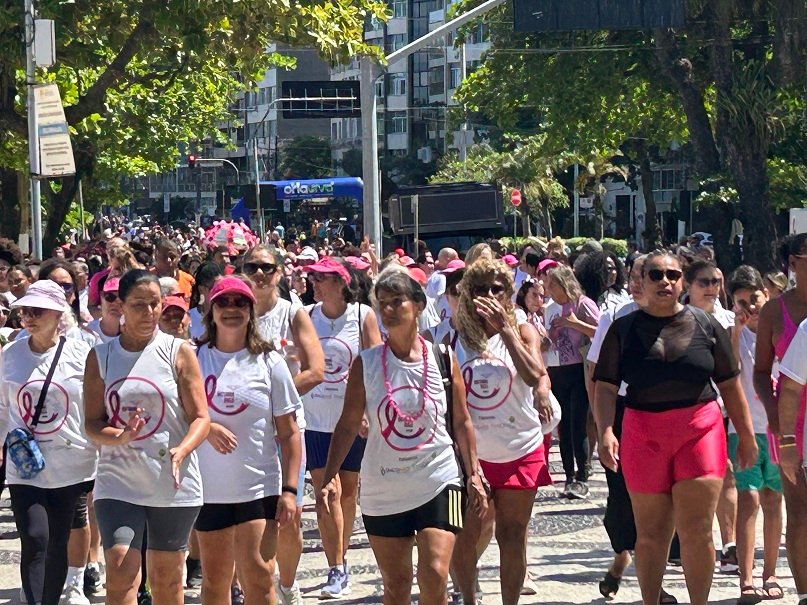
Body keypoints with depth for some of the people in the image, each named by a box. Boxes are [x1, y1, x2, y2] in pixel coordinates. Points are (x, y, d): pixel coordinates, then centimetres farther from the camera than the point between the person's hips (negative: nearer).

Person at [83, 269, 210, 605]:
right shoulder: (100, 356, 4)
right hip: (119, 480, 0)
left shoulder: (178, 352, 0)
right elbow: (93, 423, 2)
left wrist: (181, 450, -23)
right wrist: (121, 436, -20)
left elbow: (201, 417, -3)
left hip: (173, 482, 0)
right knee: (120, 572, -14)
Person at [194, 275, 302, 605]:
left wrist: (289, 489, -5)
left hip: (259, 488, -1)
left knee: (259, 578, -8)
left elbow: (289, 433, 2)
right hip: (208, 488, 1)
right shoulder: (195, 358, 2)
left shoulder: (269, 363, 2)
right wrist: (206, 428, -14)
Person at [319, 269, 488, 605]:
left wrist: (474, 475, 3)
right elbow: (348, 425, 0)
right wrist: (329, 478, -9)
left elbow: (461, 421, 6)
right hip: (383, 489, 1)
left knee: (434, 576, -14)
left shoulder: (442, 359, -2)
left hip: (437, 481, -1)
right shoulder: (366, 363, -3)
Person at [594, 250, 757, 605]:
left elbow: (730, 385, 9)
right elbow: (605, 386, -1)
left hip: (700, 430, 0)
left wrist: (746, 435, 9)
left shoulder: (706, 326, 4)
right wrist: (605, 432, -15)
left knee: (696, 532, -5)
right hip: (644, 436, 0)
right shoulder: (624, 329, 3)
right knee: (650, 534, 7)